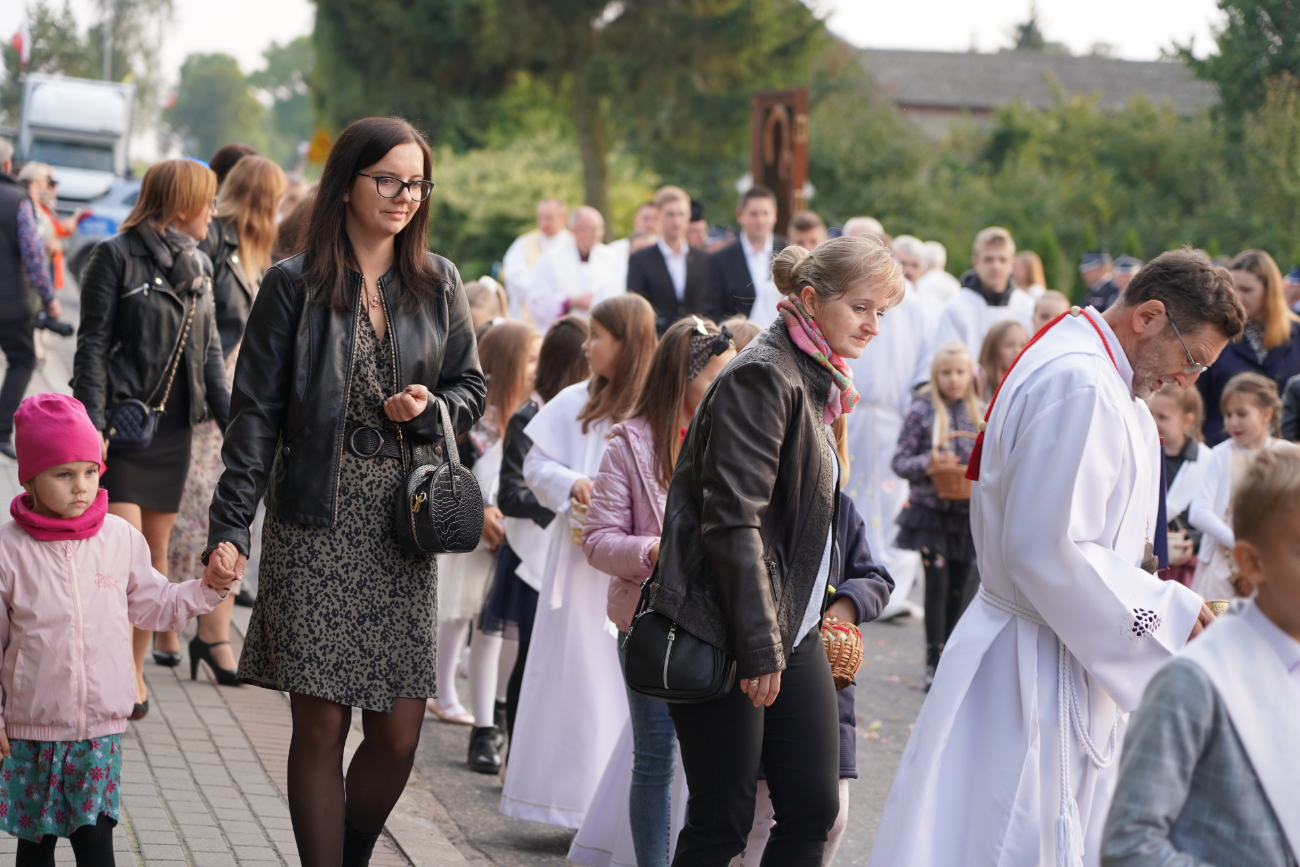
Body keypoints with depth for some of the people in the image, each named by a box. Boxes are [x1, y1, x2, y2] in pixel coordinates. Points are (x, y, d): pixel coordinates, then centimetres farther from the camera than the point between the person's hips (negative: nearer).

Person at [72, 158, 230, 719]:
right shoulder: (116, 258, -5)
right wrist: (93, 423, -15)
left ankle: (135, 665, 17)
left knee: (157, 548, 8)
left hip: (175, 425, 6)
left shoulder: (198, 266, 13)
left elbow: (210, 351, 16)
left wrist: (231, 419, 5)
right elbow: (92, 345, -7)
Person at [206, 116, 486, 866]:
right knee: (321, 725, -2)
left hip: (404, 531, 3)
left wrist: (429, 407, -7)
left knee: (399, 734, 2)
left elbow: (472, 389, 16)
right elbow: (256, 411, -2)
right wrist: (231, 524, -9)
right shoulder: (295, 285, -1)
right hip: (315, 530, -3)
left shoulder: (438, 284, 9)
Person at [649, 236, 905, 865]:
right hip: (727, 635, -9)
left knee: (814, 811, 5)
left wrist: (843, 601, 15)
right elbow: (733, 519, -19)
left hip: (792, 628, 9)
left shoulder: (819, 384, 16)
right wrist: (759, 649, -20)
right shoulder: (763, 377, -14)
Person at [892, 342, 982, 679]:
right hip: (932, 511, -3)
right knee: (937, 582, -7)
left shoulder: (980, 414, 6)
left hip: (968, 512, 3)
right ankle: (934, 659, 0)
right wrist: (928, 463, -21)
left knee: (958, 585, 10)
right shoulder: (922, 412, -4)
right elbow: (901, 461, -4)